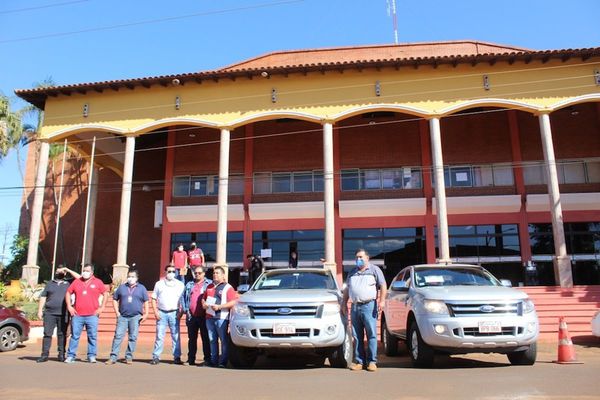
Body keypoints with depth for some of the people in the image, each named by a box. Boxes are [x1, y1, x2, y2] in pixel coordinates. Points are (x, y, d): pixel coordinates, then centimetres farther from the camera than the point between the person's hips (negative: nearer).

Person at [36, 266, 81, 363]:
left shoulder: (68, 283, 11)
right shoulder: (50, 283, 16)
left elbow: (79, 278, -2)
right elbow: (43, 297, 14)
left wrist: (67, 270, 2)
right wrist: (40, 310, 4)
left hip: (63, 314, -1)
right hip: (49, 313, 1)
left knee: (62, 334, 3)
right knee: (47, 333, -2)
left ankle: (61, 354, 9)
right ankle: (44, 354, 2)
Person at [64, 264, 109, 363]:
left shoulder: (98, 282, 5)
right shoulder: (76, 282, 10)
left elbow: (105, 294, 7)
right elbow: (68, 293, 16)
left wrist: (102, 307, 0)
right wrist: (69, 306, 5)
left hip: (92, 315, -1)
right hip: (77, 315, 1)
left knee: (92, 337, 2)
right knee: (74, 336, 4)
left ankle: (91, 356, 9)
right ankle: (70, 356, 12)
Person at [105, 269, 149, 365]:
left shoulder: (141, 288, 7)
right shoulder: (122, 287, 10)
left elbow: (146, 302, 6)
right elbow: (115, 299, 13)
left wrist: (146, 314, -3)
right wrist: (117, 312, 3)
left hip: (136, 317, -1)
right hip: (122, 316, 1)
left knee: (133, 337, 2)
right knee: (118, 336, -4)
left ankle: (129, 357, 11)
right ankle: (113, 357, 1)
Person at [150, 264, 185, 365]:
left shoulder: (180, 285, 7)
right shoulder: (159, 284, 10)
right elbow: (154, 299, 10)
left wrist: (180, 312, -5)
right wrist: (155, 312, -2)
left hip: (174, 313, 0)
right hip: (161, 313, 0)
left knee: (176, 336, 0)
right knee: (159, 336, 1)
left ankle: (177, 357, 5)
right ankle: (156, 357, 7)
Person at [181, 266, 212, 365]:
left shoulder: (209, 284, 5)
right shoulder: (189, 285, 17)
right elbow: (183, 297, 16)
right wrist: (186, 310, 4)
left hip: (204, 316, -4)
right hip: (192, 316, 4)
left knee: (205, 338, -2)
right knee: (192, 338, 9)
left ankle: (207, 358, 2)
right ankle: (191, 359, 16)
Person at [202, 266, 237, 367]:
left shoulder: (228, 287, -1)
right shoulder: (210, 287, 20)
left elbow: (233, 302, -11)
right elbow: (204, 298, 28)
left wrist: (219, 307, -17)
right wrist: (203, 303, 5)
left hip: (221, 318, -6)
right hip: (209, 317, 6)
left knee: (224, 340, -3)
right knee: (212, 340, 9)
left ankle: (223, 361, 2)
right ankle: (213, 361, 16)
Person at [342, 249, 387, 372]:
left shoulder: (374, 270, 6)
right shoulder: (352, 273, 21)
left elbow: (383, 286, 0)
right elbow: (347, 289, 23)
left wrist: (382, 301, -12)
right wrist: (344, 302, 12)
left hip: (369, 306, -4)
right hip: (355, 307, 5)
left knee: (371, 334, -5)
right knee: (357, 336, 4)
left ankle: (372, 362, 0)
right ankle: (359, 361, 10)